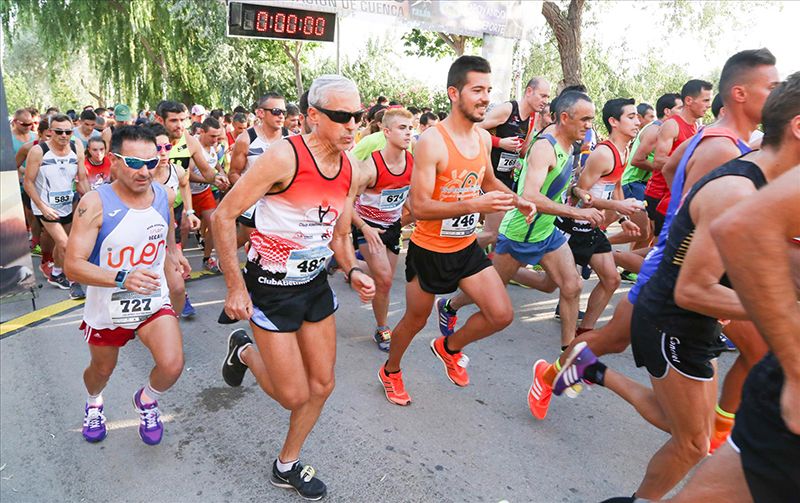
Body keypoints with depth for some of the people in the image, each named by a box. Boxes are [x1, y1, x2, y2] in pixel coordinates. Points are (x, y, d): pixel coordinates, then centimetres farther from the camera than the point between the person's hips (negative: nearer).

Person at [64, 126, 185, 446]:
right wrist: (122, 278, -40)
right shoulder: (95, 204, -21)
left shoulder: (163, 196, -9)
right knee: (102, 369, 22)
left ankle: (147, 401, 20)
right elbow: (73, 265, -26)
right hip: (106, 308, -1)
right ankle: (94, 404, 60)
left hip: (154, 301, 2)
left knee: (172, 366, -17)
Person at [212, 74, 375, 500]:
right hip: (271, 287, -6)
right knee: (294, 396, 1)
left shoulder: (351, 171, -1)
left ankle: (287, 466, 36)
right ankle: (244, 351, 32)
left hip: (315, 282, 7)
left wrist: (352, 271, -6)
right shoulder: (284, 156, -22)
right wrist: (235, 287, -18)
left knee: (322, 384, 13)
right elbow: (224, 216, -18)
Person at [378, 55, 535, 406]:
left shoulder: (484, 138, 1)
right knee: (415, 321, 13)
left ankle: (449, 347, 28)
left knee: (502, 315, -1)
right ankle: (390, 372, 43)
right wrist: (475, 205, -35)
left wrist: (517, 200, 2)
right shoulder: (432, 141, -22)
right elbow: (419, 207, -27)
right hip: (429, 250, -6)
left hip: (467, 246, 6)